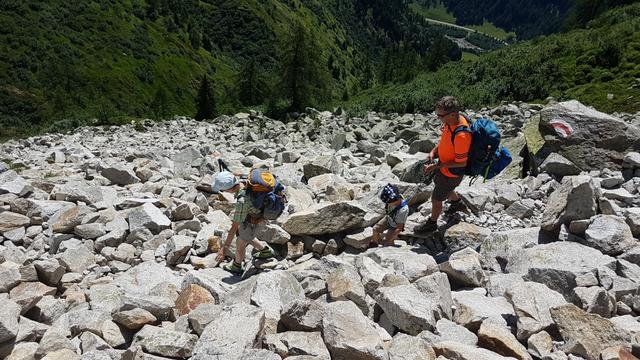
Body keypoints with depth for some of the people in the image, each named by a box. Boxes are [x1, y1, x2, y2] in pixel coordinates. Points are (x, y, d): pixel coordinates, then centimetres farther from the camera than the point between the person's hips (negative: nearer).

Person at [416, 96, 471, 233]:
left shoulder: (461, 135, -39)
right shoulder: (452, 120, -13)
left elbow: (461, 163, -28)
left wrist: (436, 166, -26)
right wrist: (433, 151, -7)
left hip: (452, 173, -9)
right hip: (444, 166, 9)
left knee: (436, 199, 10)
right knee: (438, 184, 34)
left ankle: (432, 223, 37)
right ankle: (458, 203, 59)